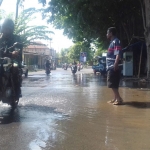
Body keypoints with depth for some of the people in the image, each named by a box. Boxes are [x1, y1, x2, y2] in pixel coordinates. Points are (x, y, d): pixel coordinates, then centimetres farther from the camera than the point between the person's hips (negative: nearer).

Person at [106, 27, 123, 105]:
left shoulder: (116, 41, -11)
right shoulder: (112, 42, 19)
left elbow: (118, 55, -22)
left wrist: (115, 66, -28)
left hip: (113, 67, -10)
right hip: (111, 67, 10)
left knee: (113, 84, -9)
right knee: (113, 84, 13)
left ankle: (119, 99, -6)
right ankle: (116, 98, 19)